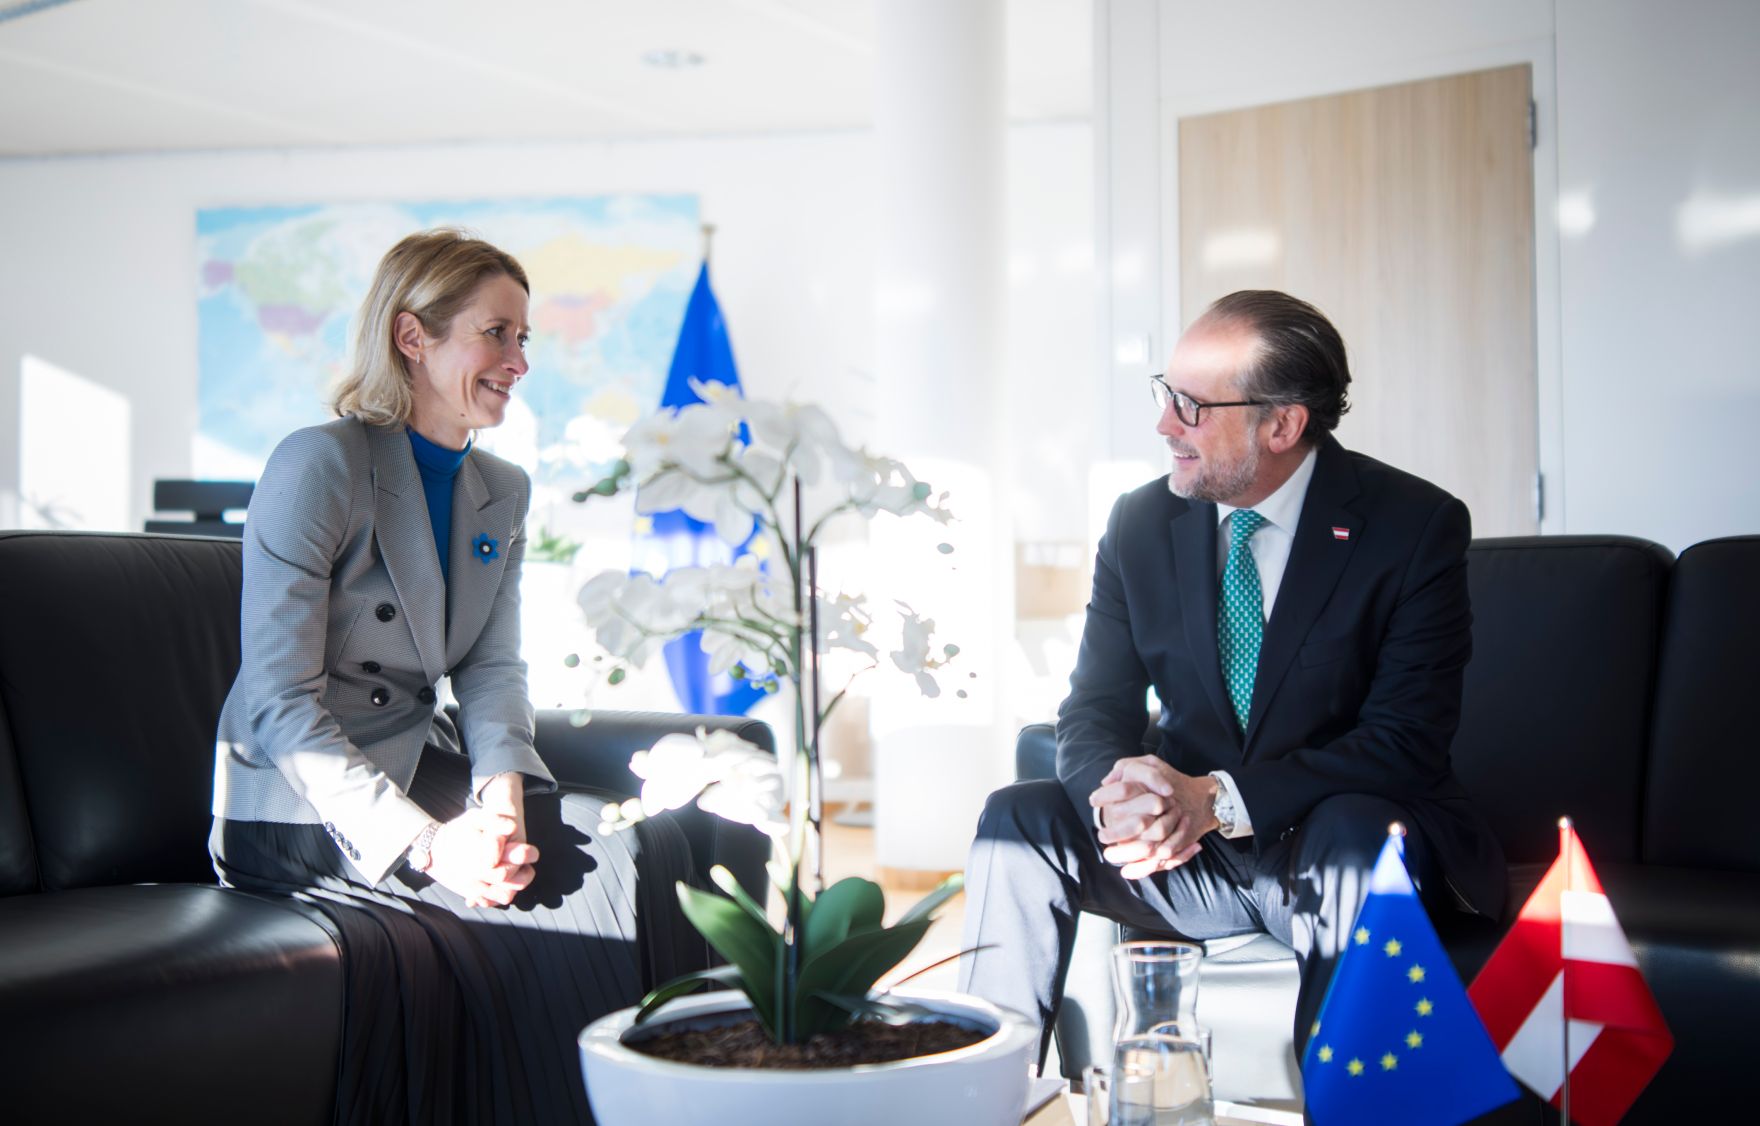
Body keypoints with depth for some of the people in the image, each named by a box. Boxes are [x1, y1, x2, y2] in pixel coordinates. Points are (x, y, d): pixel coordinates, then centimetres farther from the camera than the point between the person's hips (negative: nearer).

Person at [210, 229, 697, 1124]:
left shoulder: (502, 492, 12)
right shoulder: (317, 465, -12)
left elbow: (493, 670, 8)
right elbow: (280, 702, -17)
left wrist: (502, 792, -14)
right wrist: (425, 842, -25)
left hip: (423, 767, 7)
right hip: (301, 804, -7)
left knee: (646, 847, -17)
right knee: (574, 894, -25)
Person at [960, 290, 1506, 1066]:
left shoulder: (1417, 526, -11)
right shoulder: (1141, 524, 2)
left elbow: (1406, 741, -18)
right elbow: (1093, 714, 2)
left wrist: (1218, 797, -29)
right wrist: (1121, 795, -23)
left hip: (1347, 835, -3)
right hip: (1188, 850, 4)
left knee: (1359, 833, -36)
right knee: (1018, 819, -18)